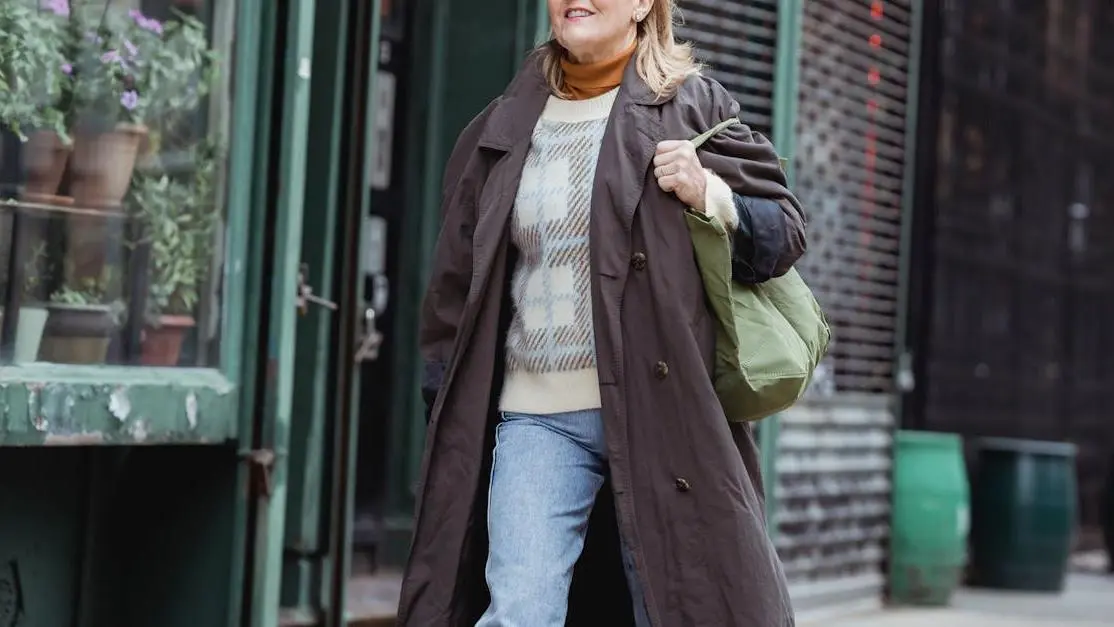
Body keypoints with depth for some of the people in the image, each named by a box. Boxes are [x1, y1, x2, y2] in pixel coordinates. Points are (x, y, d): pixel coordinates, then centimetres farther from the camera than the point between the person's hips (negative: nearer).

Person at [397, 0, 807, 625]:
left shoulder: (693, 104, 5)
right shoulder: (505, 127, 14)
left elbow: (784, 230, 6)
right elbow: (458, 278, 17)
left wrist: (709, 194, -14)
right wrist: (448, 413, 13)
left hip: (659, 410, -2)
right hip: (537, 416, 2)